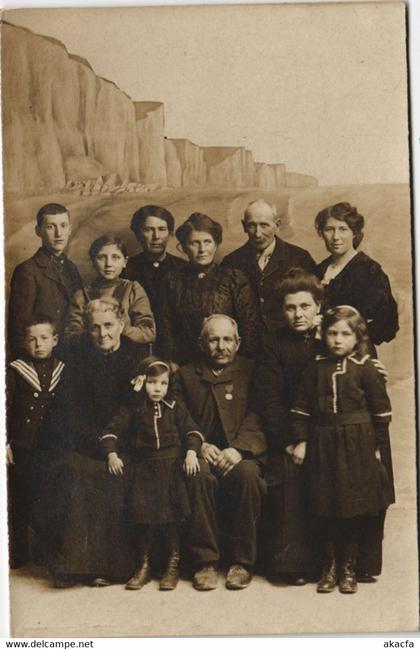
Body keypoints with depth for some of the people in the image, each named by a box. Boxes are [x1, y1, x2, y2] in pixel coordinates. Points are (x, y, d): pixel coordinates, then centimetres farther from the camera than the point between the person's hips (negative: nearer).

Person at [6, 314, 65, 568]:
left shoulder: (63, 372, 6)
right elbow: (6, 409, -2)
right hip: (22, 449, -2)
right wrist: (6, 444, -7)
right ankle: (20, 554, 15)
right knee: (21, 503, 3)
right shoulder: (16, 371, -2)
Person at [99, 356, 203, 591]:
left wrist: (191, 452, -10)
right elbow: (111, 431, 4)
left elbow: (192, 431, 6)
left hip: (171, 467, 0)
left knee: (171, 516, -5)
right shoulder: (133, 409, 5)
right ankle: (144, 566, 12)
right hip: (143, 468, 0)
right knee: (143, 518, -4)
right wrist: (112, 454, -10)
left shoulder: (175, 408, 7)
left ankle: (173, 566, 8)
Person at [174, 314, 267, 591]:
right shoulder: (186, 375, 17)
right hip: (204, 454, 1)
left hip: (243, 455, 0)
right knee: (200, 475, -33)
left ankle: (242, 562, -19)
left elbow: (259, 418, 1)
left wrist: (238, 448, -15)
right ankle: (205, 561, -21)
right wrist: (199, 446, -10)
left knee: (247, 473, -33)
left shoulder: (251, 371, 13)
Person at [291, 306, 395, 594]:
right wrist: (301, 440, 3)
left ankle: (349, 568, 18)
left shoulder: (365, 368, -5)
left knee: (355, 508, 4)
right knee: (326, 508, 8)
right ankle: (330, 565, 22)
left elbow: (381, 408, -1)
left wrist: (377, 445, 0)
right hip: (323, 444, 3)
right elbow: (302, 406, 7)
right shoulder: (318, 367, 4)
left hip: (357, 444, -2)